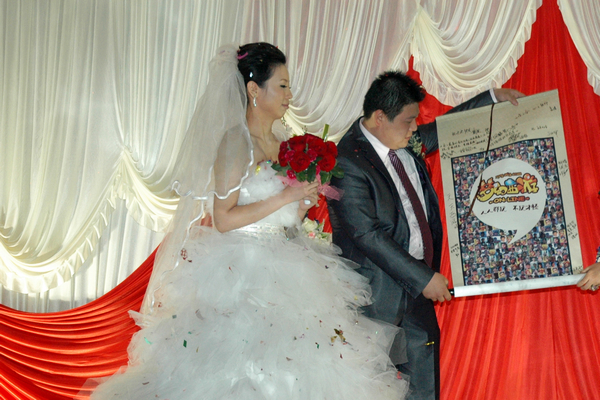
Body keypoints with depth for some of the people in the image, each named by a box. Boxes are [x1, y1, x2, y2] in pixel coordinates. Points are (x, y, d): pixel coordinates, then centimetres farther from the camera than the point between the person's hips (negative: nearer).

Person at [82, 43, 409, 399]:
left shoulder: (276, 145, 13)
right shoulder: (236, 141, -11)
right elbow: (224, 220, -18)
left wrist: (307, 199, 2)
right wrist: (285, 196, -16)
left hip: (279, 273, 8)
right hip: (241, 273, -8)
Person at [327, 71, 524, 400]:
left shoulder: (405, 141, 1)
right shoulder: (349, 163, -23)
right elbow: (367, 235, -25)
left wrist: (492, 97, 20)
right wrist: (423, 277, -22)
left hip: (418, 279, 8)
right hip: (381, 289, -8)